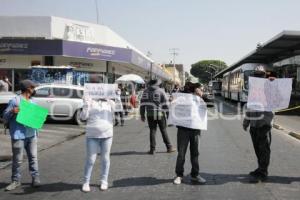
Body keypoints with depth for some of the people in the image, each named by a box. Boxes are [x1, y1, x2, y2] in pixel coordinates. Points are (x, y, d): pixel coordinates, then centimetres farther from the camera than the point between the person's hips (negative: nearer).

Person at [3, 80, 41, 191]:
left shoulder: (32, 102, 14)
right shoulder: (15, 100, -5)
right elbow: (5, 117, -4)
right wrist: (12, 112, -23)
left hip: (32, 135, 5)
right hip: (18, 135, -5)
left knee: (33, 157, 7)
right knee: (17, 159, 3)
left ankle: (35, 178, 15)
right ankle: (16, 181, 17)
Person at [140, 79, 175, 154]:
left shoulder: (146, 91, 5)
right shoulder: (161, 91, -4)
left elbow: (143, 103, 4)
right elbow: (165, 103, -6)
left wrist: (142, 114, 9)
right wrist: (167, 113, 0)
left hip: (150, 114, 2)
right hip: (160, 114, -2)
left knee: (152, 131, 7)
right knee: (164, 131, 7)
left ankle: (152, 149, 5)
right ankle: (169, 147, 14)